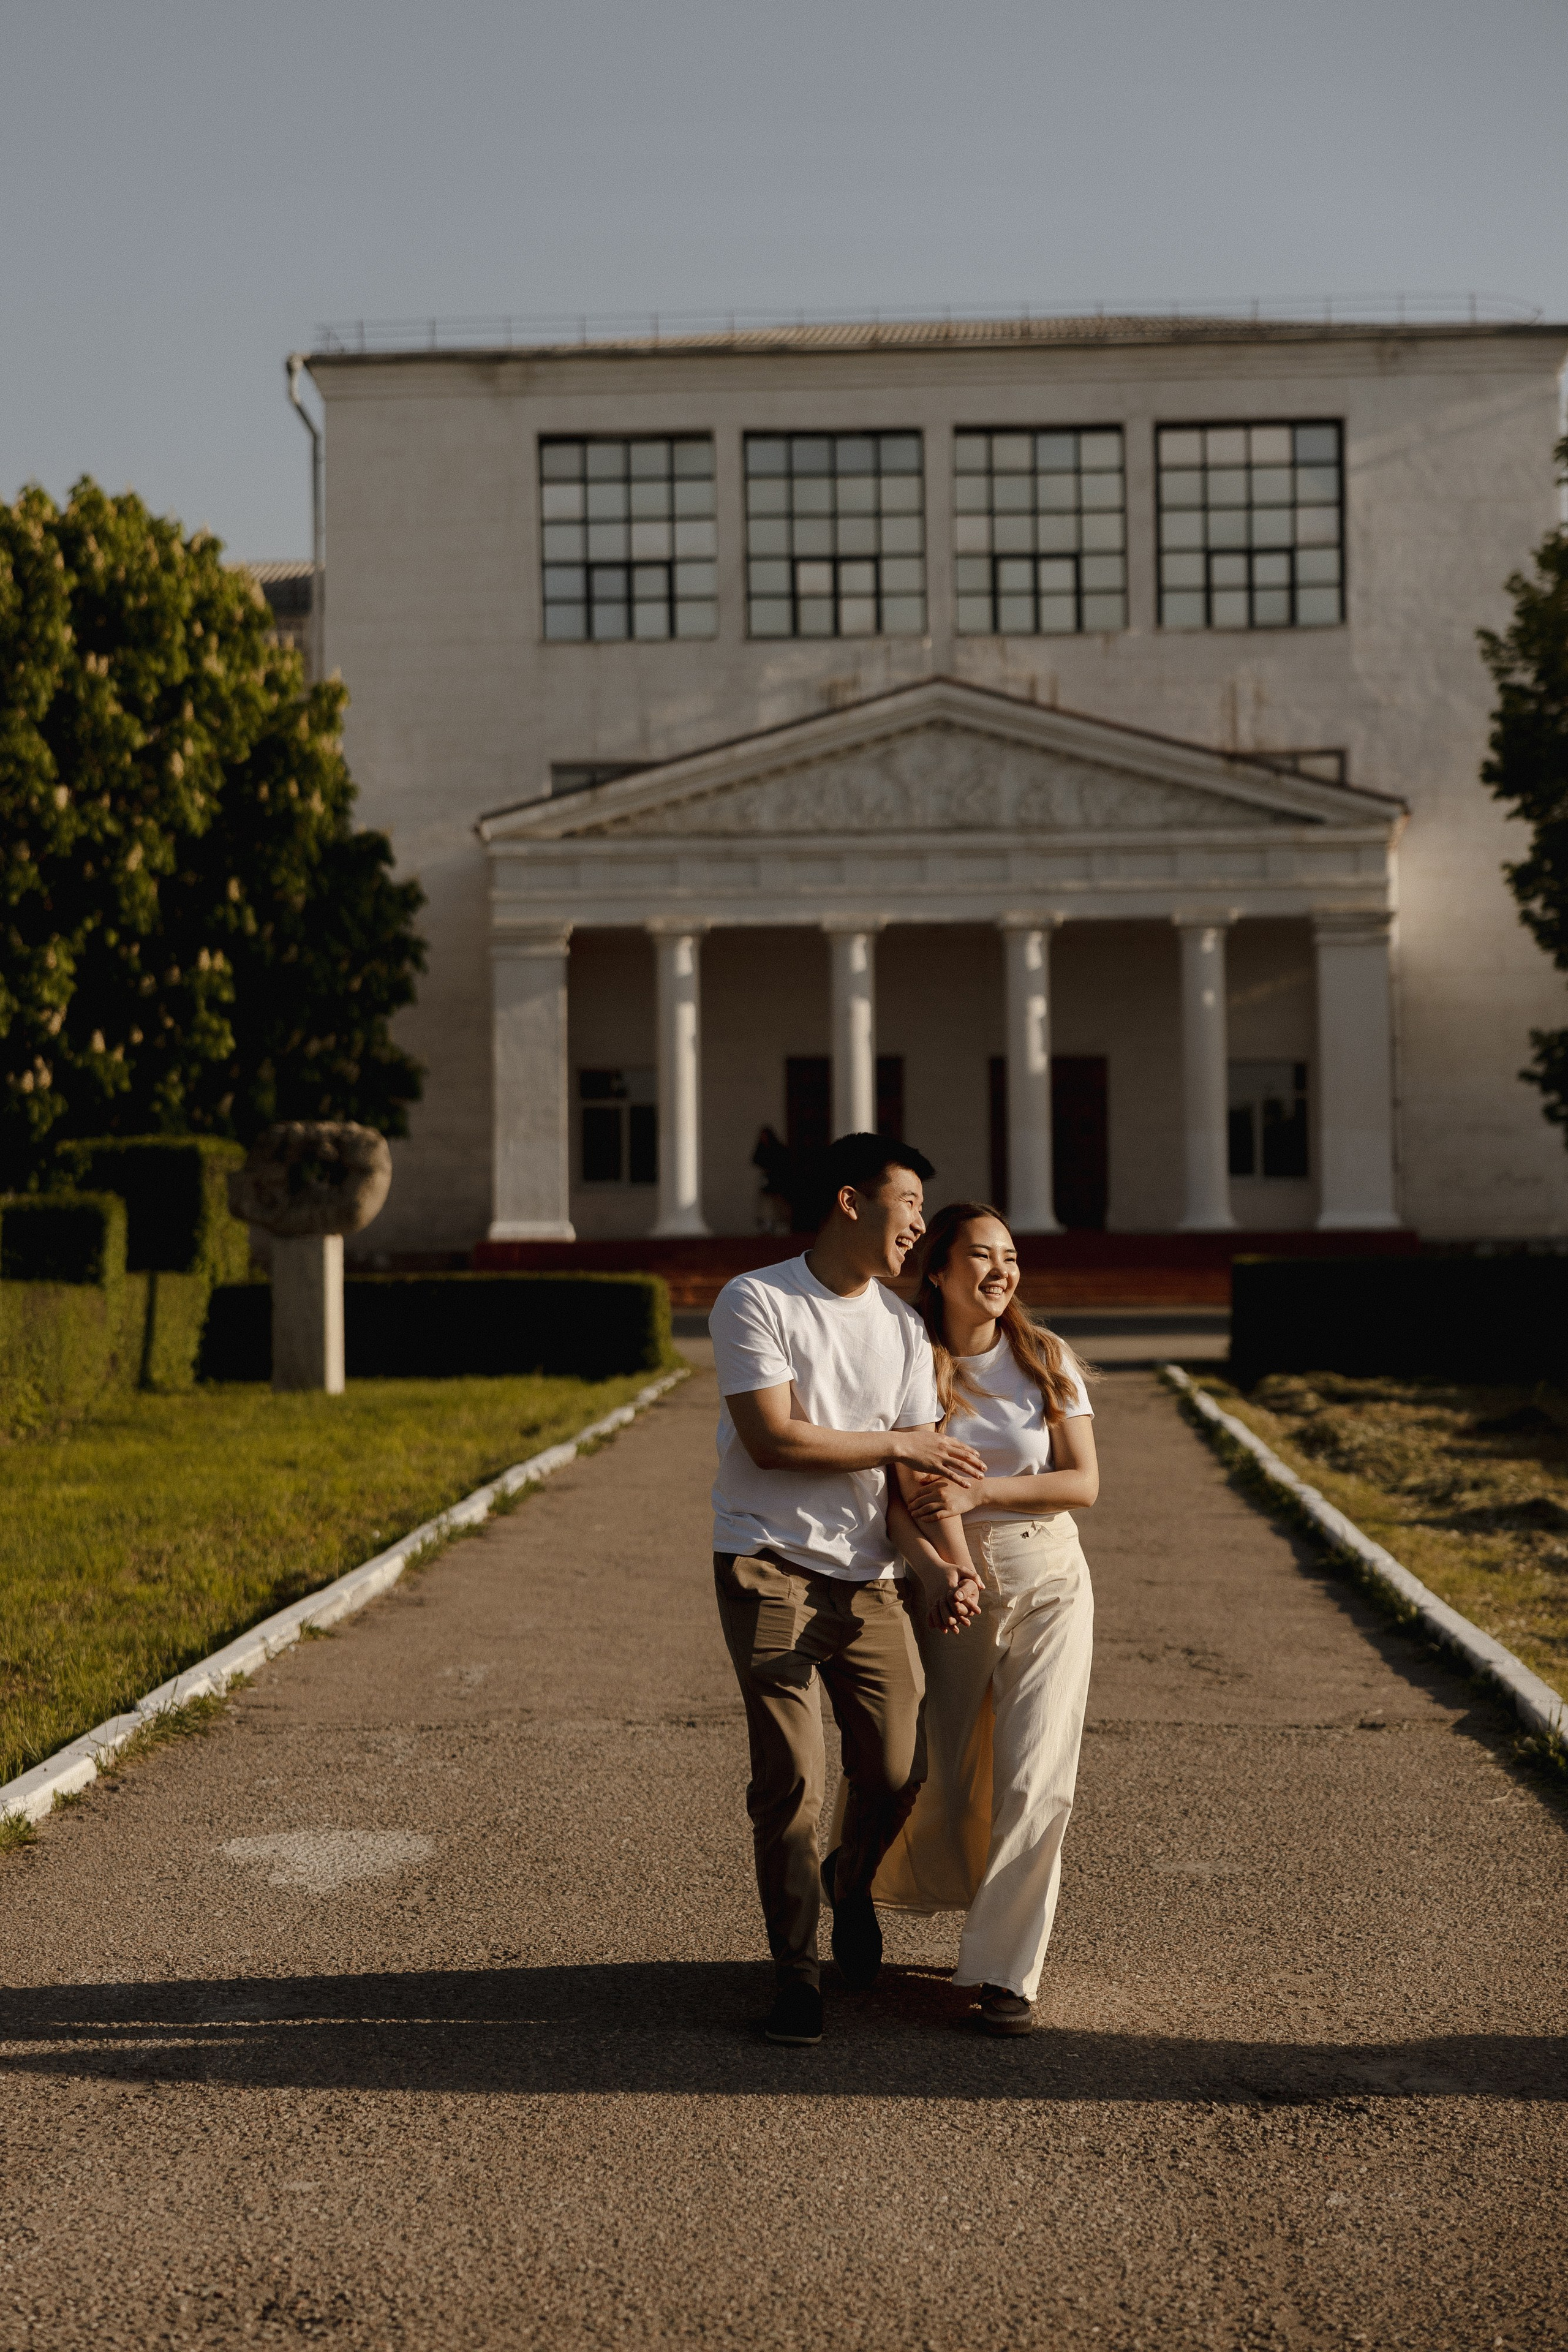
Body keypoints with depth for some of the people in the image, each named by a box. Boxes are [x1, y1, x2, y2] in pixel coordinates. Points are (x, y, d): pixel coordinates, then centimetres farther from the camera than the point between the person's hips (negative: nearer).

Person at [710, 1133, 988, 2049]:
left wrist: (943, 1561, -12)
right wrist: (895, 1443, -7)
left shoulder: (905, 1326, 11)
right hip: (769, 1568, -5)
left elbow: (920, 1467, 6)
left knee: (898, 1772, 3)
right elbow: (772, 1440, -14)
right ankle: (795, 1972, 9)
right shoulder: (755, 1302, -6)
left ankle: (850, 1881, 37)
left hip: (869, 1574, 5)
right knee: (792, 1778, -8)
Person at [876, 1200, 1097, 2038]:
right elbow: (893, 1495, -6)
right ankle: (1011, 1900, 34)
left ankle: (1005, 1968, 0)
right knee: (942, 1786, 5)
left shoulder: (1047, 1359, -2)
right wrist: (935, 1570, -23)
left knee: (1035, 1781, -10)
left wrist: (978, 1493, -18)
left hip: (1048, 1582, -1)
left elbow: (1083, 1484, -5)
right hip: (952, 1587, 1)